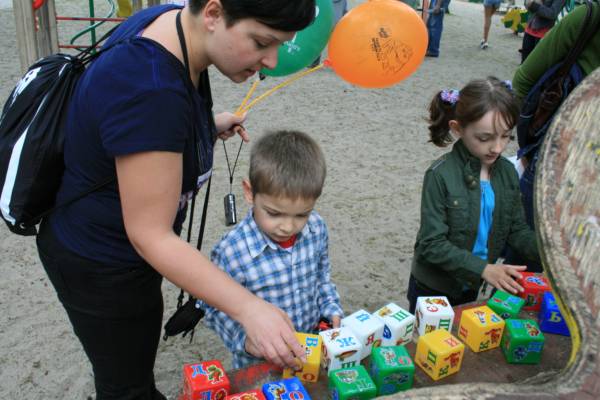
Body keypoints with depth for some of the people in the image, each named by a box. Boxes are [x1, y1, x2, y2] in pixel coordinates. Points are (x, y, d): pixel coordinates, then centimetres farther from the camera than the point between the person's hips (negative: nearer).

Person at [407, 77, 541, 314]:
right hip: (432, 289, -5)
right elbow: (432, 244, -24)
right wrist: (483, 268, -30)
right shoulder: (440, 176, -23)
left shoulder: (507, 172, -5)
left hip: (471, 288, 5)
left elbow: (517, 230, 1)